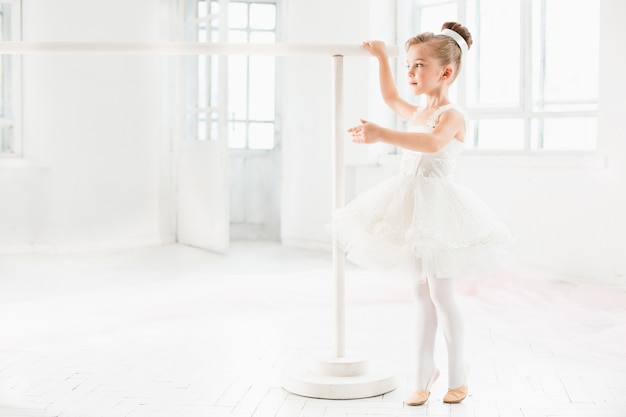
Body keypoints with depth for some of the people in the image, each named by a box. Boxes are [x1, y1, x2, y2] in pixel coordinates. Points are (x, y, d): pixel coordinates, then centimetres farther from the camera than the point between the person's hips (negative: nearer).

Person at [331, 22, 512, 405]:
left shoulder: (451, 116, -13)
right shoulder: (417, 114, 14)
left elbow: (432, 143, -36)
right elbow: (391, 98, 37)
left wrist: (382, 135, -48)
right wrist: (382, 57, 35)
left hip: (437, 209, -8)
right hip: (413, 208, 8)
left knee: (441, 294, -1)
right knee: (422, 294, 12)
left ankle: (458, 372, 16)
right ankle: (424, 374, 19)